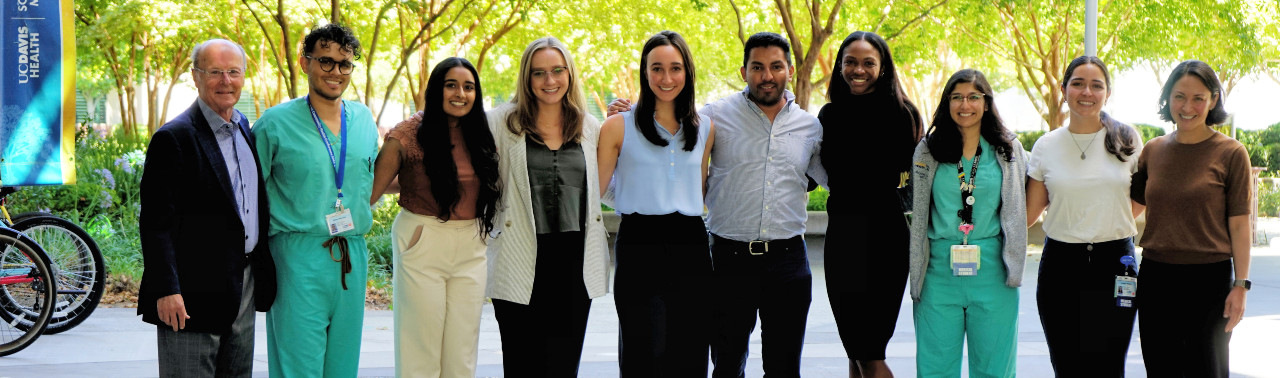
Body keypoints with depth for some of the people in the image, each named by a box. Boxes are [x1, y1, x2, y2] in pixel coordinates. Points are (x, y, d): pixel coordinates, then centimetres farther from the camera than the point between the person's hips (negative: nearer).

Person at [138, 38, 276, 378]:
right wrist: (166, 290, -21)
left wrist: (263, 271, 13)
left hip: (244, 287, 8)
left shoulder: (246, 130, 12)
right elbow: (156, 223, -16)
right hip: (195, 293, -8)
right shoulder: (174, 138, -12)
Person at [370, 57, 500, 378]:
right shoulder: (410, 134, -7)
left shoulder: (481, 138, 7)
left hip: (470, 250, 4)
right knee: (421, 350, 0)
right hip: (421, 246, -4)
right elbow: (372, 191, -7)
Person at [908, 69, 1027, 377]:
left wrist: (1013, 259, 3)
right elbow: (915, 210, 11)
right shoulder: (928, 151, 7)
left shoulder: (1009, 150, 7)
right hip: (939, 271, 0)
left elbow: (1020, 211, 13)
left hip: (992, 272, 0)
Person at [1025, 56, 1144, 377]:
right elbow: (1028, 215, 6)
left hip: (1113, 263, -1)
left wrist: (1114, 222, 6)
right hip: (1061, 264, 1)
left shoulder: (1127, 139, 3)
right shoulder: (1046, 146, 4)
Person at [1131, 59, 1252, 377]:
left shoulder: (1231, 154, -5)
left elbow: (1239, 223, -5)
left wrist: (1240, 285, -10)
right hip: (1155, 278, 4)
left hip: (1208, 279, -4)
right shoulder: (1153, 151, 7)